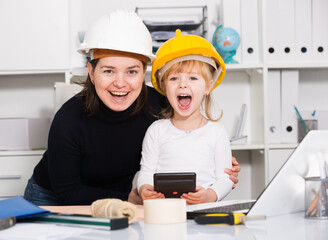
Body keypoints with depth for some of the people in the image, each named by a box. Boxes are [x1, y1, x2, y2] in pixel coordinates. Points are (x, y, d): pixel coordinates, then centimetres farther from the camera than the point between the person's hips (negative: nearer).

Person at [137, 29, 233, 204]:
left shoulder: (216, 132, 10)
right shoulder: (156, 131, 13)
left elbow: (224, 178, 6)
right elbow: (146, 172, 11)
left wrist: (210, 195, -14)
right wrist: (145, 189, -11)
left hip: (203, 210, -2)